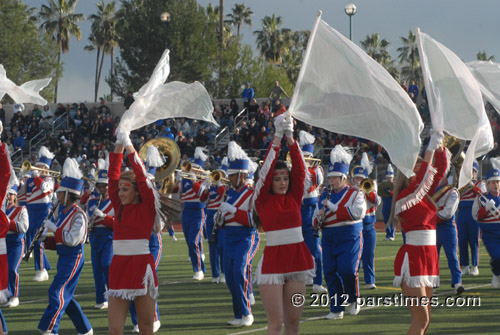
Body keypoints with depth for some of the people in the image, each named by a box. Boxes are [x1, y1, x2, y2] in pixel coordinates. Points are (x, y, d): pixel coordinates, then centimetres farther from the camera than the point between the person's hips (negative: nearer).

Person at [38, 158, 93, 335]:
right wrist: (45, 240, 5)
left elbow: (73, 240, -22)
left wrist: (53, 228, -17)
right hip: (64, 257, 10)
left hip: (73, 257, -10)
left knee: (57, 291, -15)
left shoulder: (78, 215, -15)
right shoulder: (63, 212, 12)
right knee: (65, 295, 12)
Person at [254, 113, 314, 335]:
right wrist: (278, 137, -14)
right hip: (273, 260, -4)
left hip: (297, 258, 4)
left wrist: (291, 138, -9)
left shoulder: (294, 197, 7)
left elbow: (300, 170, -1)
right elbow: (266, 170, -10)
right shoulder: (263, 200, -2)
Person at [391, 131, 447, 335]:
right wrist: (432, 146, -17)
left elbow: (440, 169, 13)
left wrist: (439, 145, 0)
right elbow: (423, 175, -23)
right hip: (412, 258, -9)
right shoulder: (404, 198, -11)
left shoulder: (423, 194, 11)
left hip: (429, 255, 9)